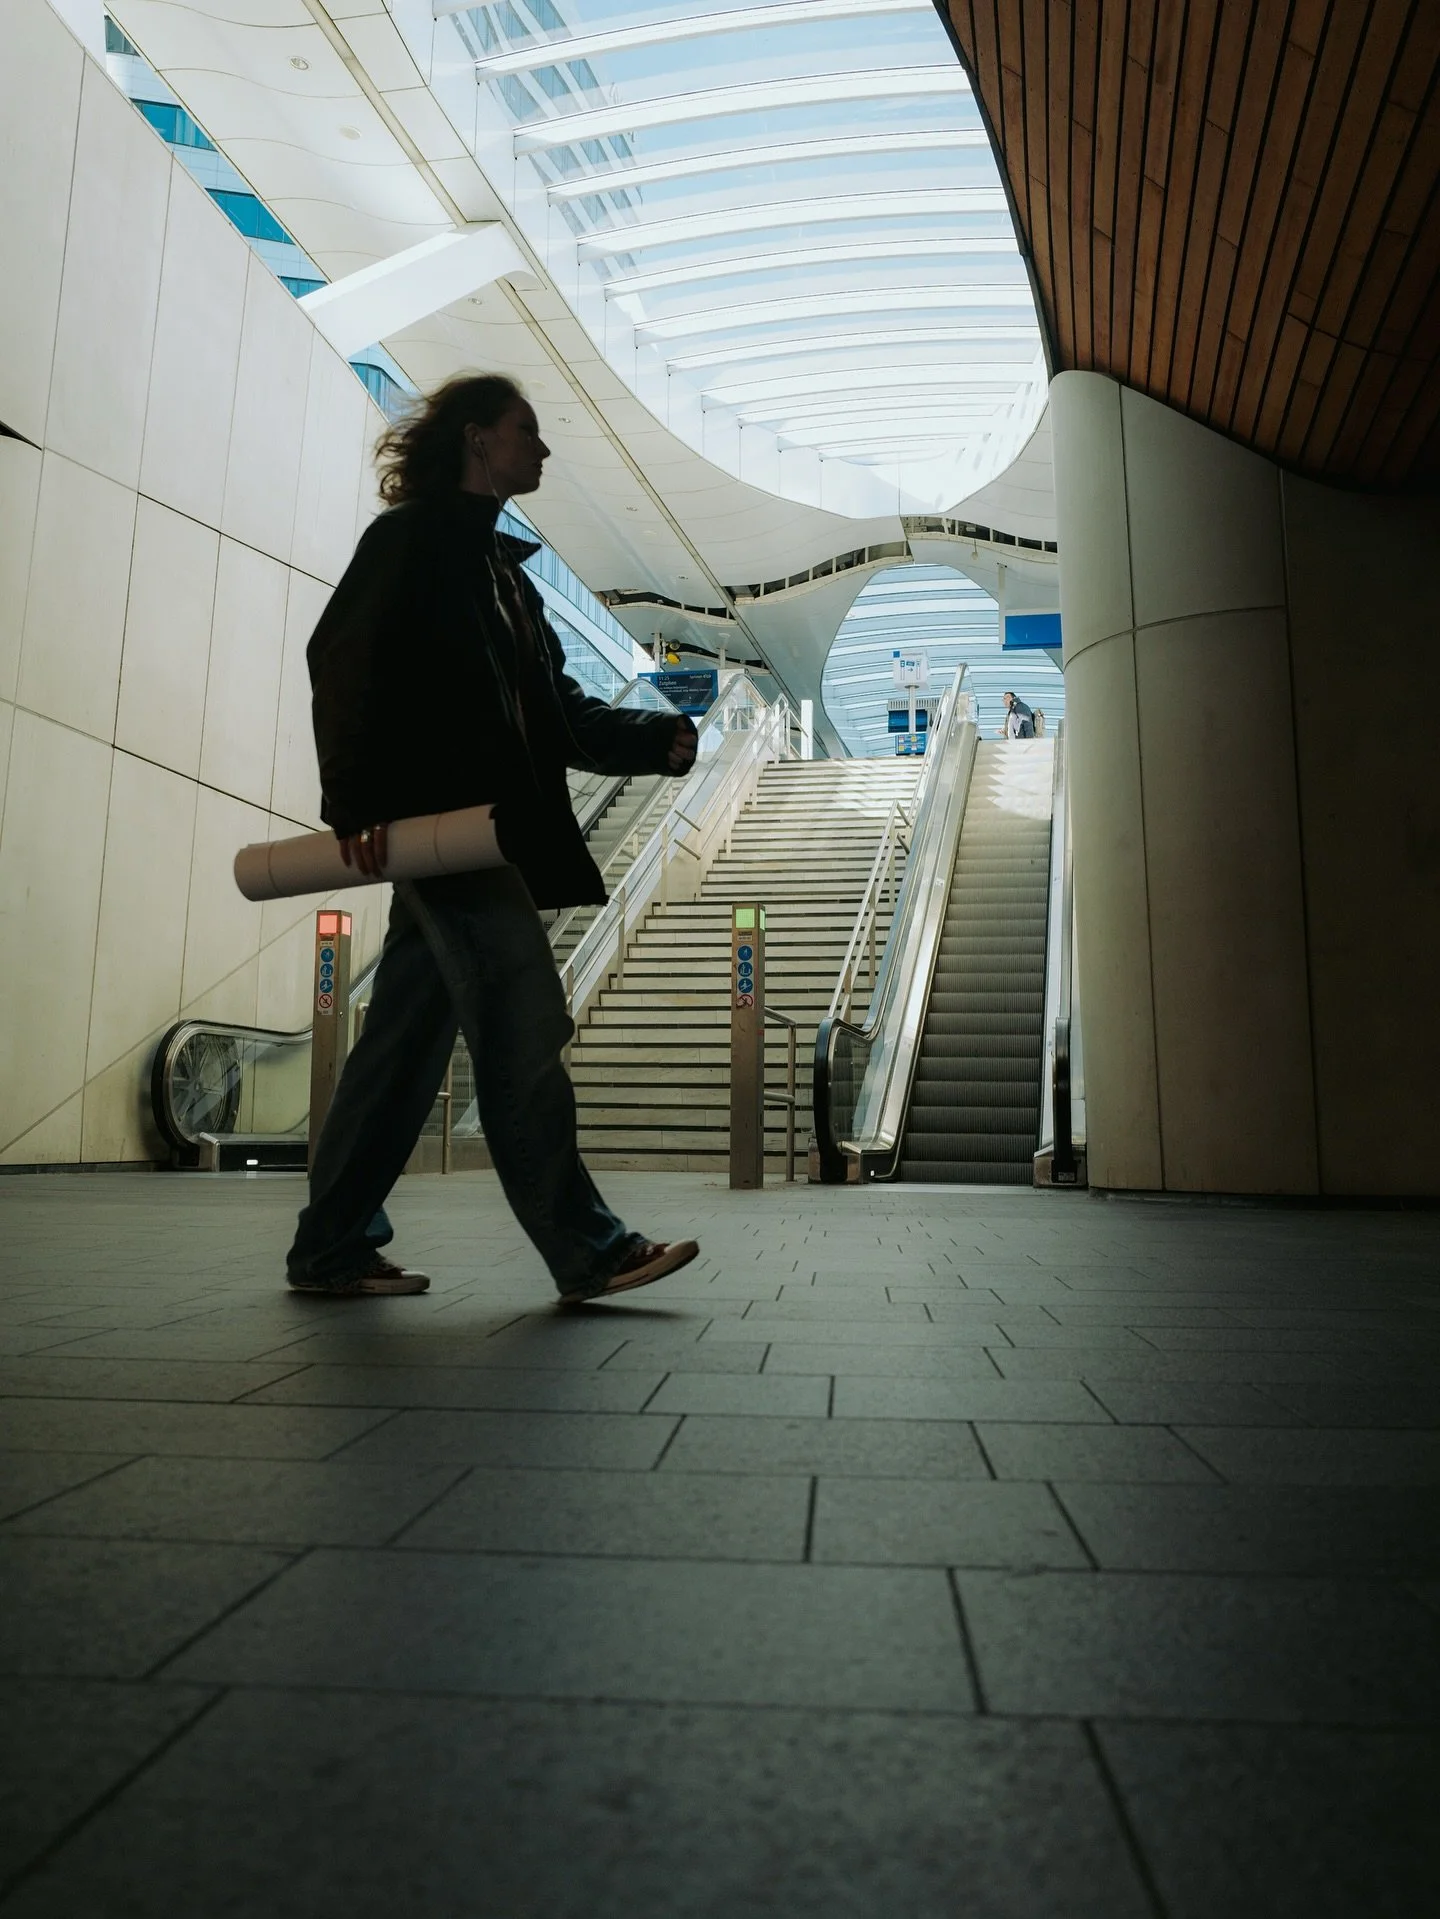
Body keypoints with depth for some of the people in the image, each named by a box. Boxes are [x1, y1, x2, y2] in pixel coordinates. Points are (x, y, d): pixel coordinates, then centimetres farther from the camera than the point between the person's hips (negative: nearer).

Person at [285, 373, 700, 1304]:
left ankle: (333, 1250, 17)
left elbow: (563, 711, 19)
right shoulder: (410, 538, 1)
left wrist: (661, 737, 4)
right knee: (525, 1025, -12)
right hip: (433, 820, -8)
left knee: (408, 1040, 8)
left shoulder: (504, 570, 25)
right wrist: (357, 801, -20)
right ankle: (586, 1249, -7)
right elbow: (345, 660, -10)